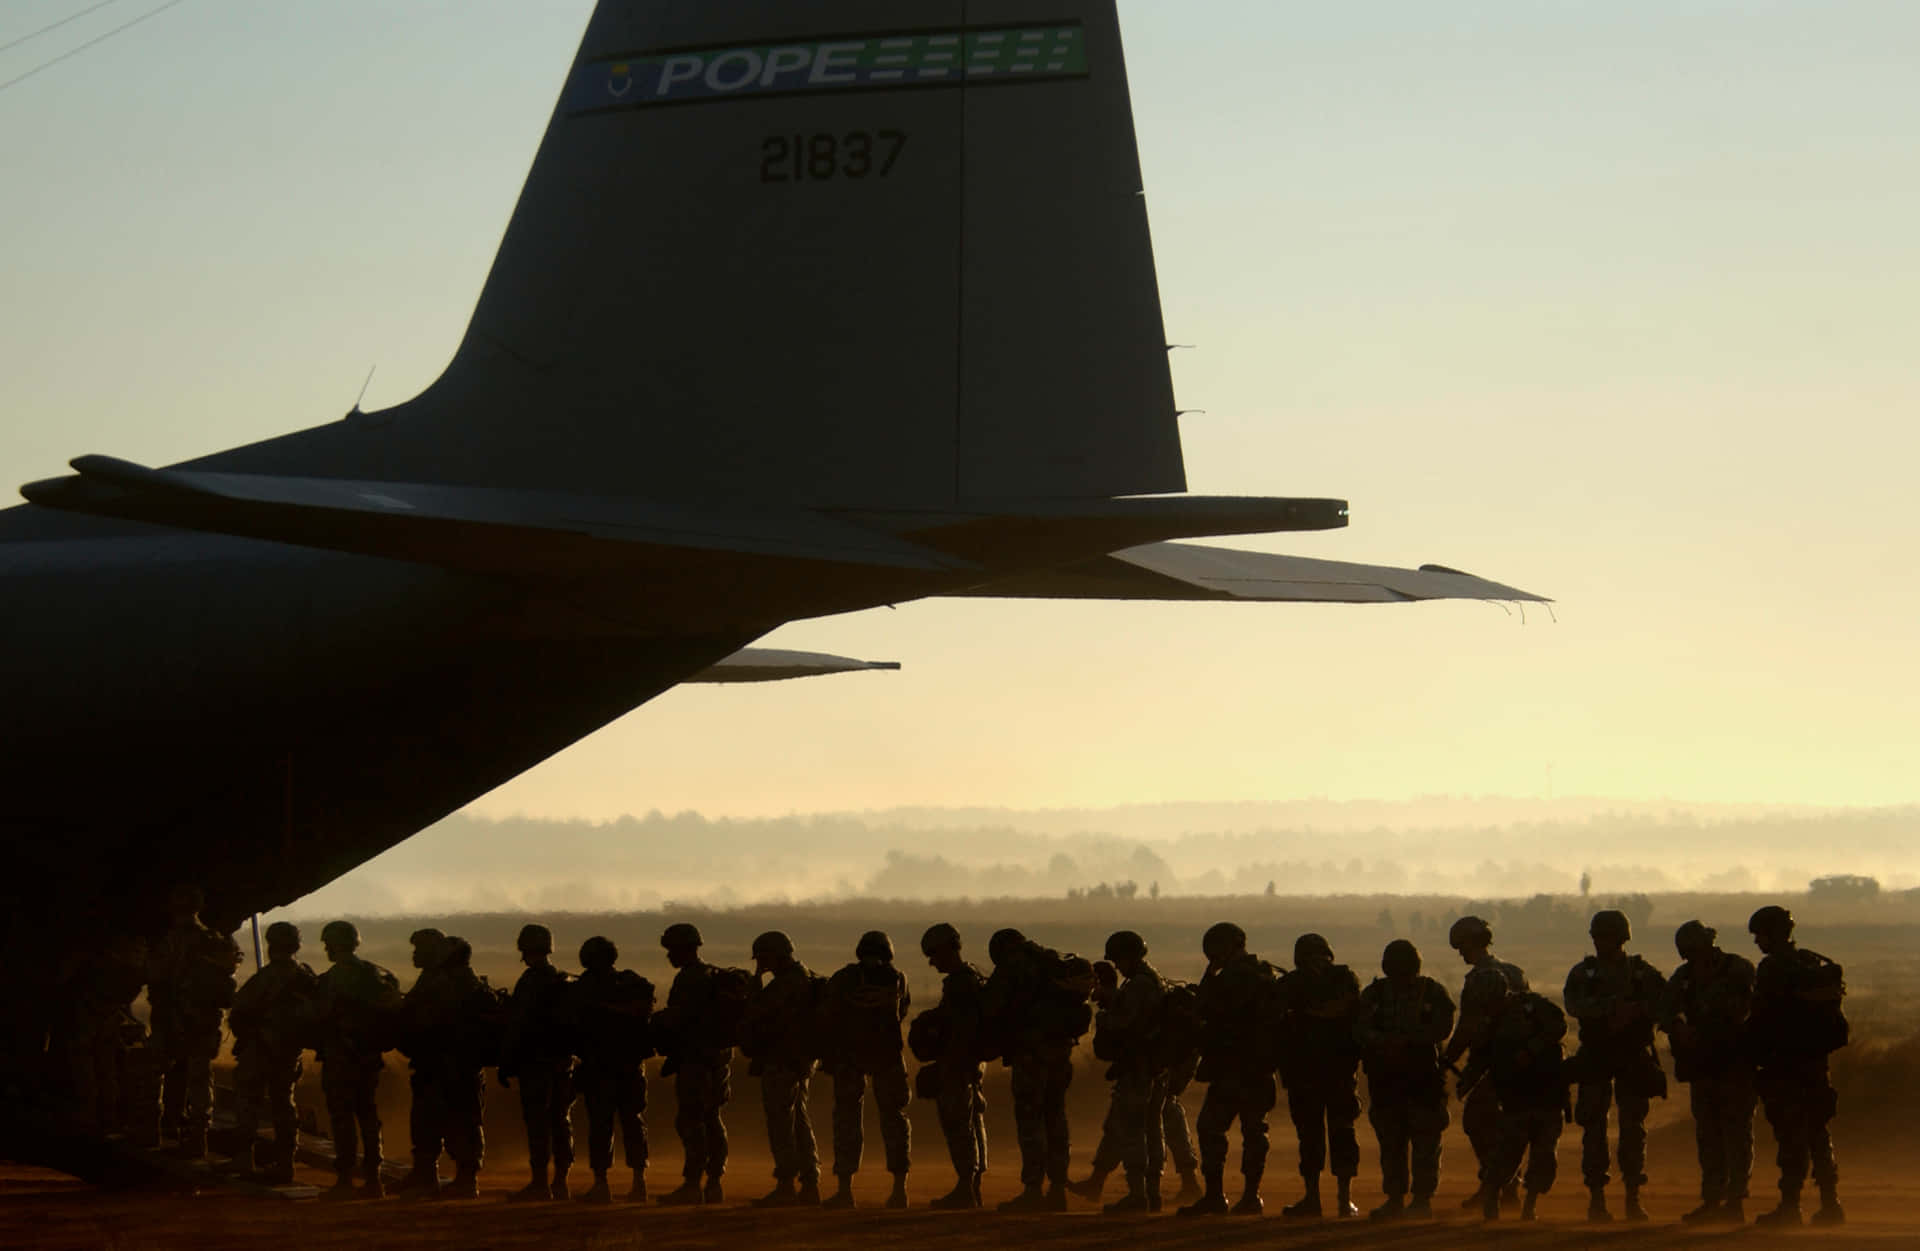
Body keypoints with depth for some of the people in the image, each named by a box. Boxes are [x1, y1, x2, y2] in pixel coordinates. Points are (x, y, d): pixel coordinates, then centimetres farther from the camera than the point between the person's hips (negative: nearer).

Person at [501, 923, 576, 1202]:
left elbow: (517, 1026, -13)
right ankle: (560, 1182, 13)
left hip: (535, 1061, -7)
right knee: (561, 1120, 11)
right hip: (563, 1061, 7)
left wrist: (506, 1063, -8)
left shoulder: (530, 982, -11)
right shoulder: (566, 983, 10)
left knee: (537, 1121, -5)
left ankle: (540, 1183, -7)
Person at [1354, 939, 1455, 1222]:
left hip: (1424, 1075, -3)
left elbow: (1441, 1028, -10)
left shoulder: (1433, 993, 3)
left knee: (1425, 1142, -5)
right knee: (1390, 1141, 5)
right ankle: (1394, 1199, 11)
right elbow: (1361, 1029, 0)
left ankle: (1422, 1198, -1)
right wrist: (1384, 1042, -20)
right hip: (1385, 1077, 3)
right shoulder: (1374, 994, 10)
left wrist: (1405, 1040, -20)